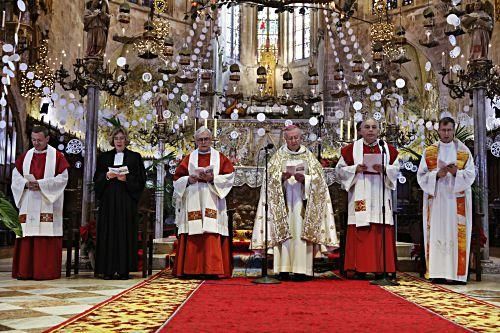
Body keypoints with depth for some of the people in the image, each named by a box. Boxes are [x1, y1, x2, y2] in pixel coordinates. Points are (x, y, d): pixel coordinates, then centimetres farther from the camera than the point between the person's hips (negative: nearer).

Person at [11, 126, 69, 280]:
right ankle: (25, 271, 4)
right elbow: (16, 176, 12)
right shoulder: (25, 156, 14)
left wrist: (40, 184, -14)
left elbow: (63, 178, -5)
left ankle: (46, 271, -4)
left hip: (48, 204, -3)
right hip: (28, 203, 4)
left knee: (46, 235, -7)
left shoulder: (57, 156, 2)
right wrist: (26, 184, -9)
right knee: (27, 235, 0)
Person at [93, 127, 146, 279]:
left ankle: (124, 269, -2)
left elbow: (141, 179, 2)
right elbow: (97, 179, 11)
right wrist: (106, 176, -8)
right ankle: (108, 269, 0)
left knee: (125, 232, -5)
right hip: (108, 200, 2)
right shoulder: (104, 157, 15)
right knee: (109, 232, -3)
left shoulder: (135, 157, 9)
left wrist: (126, 179, -13)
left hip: (127, 200, -2)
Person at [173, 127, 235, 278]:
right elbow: (177, 179, 10)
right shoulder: (189, 158, 14)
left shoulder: (220, 158, 11)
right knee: (193, 236, -5)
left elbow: (229, 176, 1)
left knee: (212, 235, -9)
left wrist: (213, 178, -12)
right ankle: (191, 269, -2)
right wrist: (189, 179, -9)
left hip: (212, 204, -1)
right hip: (192, 203, 1)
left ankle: (212, 269, -8)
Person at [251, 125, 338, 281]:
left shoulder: (308, 156, 11)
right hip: (283, 200, 0)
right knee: (283, 232, -7)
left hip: (301, 201, 0)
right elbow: (270, 177, 2)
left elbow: (317, 178, 4)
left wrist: (304, 178, -13)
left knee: (301, 232, -7)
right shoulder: (278, 156, 10)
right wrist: (282, 177, -17)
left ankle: (301, 270, -6)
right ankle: (283, 269, -6)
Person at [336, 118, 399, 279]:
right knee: (359, 232, -5)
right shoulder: (352, 149, 6)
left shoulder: (388, 149, 11)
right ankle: (359, 268, -1)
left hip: (381, 196, 2)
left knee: (382, 232, -1)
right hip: (360, 196, -2)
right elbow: (340, 169, 6)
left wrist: (384, 168, -9)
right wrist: (355, 169, -10)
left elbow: (396, 168, 10)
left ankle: (380, 268, 4)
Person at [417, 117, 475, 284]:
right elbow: (421, 176, 3)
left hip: (457, 200, 0)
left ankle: (457, 273, 0)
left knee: (457, 235, -3)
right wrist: (437, 174, -14)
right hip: (436, 199, 0)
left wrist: (456, 173, -18)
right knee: (436, 234, -2)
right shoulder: (429, 151, 8)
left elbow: (470, 175, 1)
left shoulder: (464, 151, 7)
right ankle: (437, 272, -1)